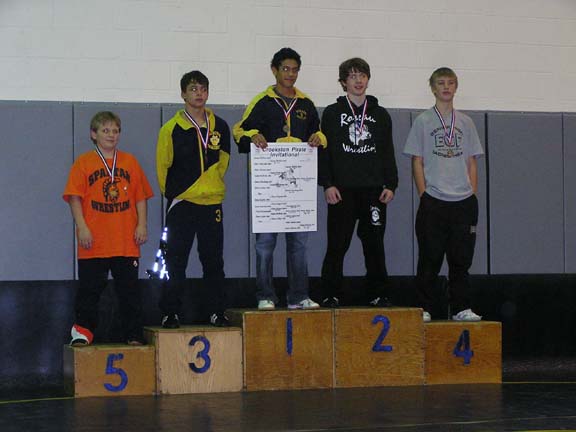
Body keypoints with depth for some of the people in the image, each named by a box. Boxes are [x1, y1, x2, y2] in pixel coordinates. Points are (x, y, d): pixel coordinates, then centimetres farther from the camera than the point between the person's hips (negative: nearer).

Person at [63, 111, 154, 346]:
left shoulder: (130, 162, 10)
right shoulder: (83, 163, 3)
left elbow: (141, 197, 11)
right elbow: (75, 197, -2)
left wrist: (141, 224, 0)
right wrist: (82, 227, -11)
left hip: (127, 241, 2)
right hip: (94, 242, -2)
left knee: (129, 289, 5)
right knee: (90, 287, 3)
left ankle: (134, 335, 11)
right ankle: (83, 331, 14)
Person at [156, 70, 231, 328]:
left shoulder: (219, 127, 6)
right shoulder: (171, 128, -3)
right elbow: (162, 165, 2)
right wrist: (171, 193, 5)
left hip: (212, 202, 3)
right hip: (181, 203, -3)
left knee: (213, 260, 7)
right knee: (176, 261, 0)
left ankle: (217, 311, 15)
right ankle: (171, 313, 7)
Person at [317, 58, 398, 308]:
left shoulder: (380, 115, 13)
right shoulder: (332, 113, 6)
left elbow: (388, 153, 12)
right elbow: (324, 151, 1)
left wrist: (390, 185, 2)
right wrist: (327, 184, -9)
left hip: (373, 190, 2)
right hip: (342, 189, -2)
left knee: (375, 245, 4)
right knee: (337, 245, -3)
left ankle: (378, 294, 10)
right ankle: (330, 295, 3)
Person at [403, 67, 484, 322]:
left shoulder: (465, 122, 12)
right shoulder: (423, 121, 3)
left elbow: (472, 162, 13)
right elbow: (417, 162, 1)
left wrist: (472, 196, 4)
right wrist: (424, 197, -6)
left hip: (463, 201, 3)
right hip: (433, 202, -3)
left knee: (461, 258, 5)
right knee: (430, 258, -1)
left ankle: (461, 308, 11)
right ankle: (423, 308, 5)